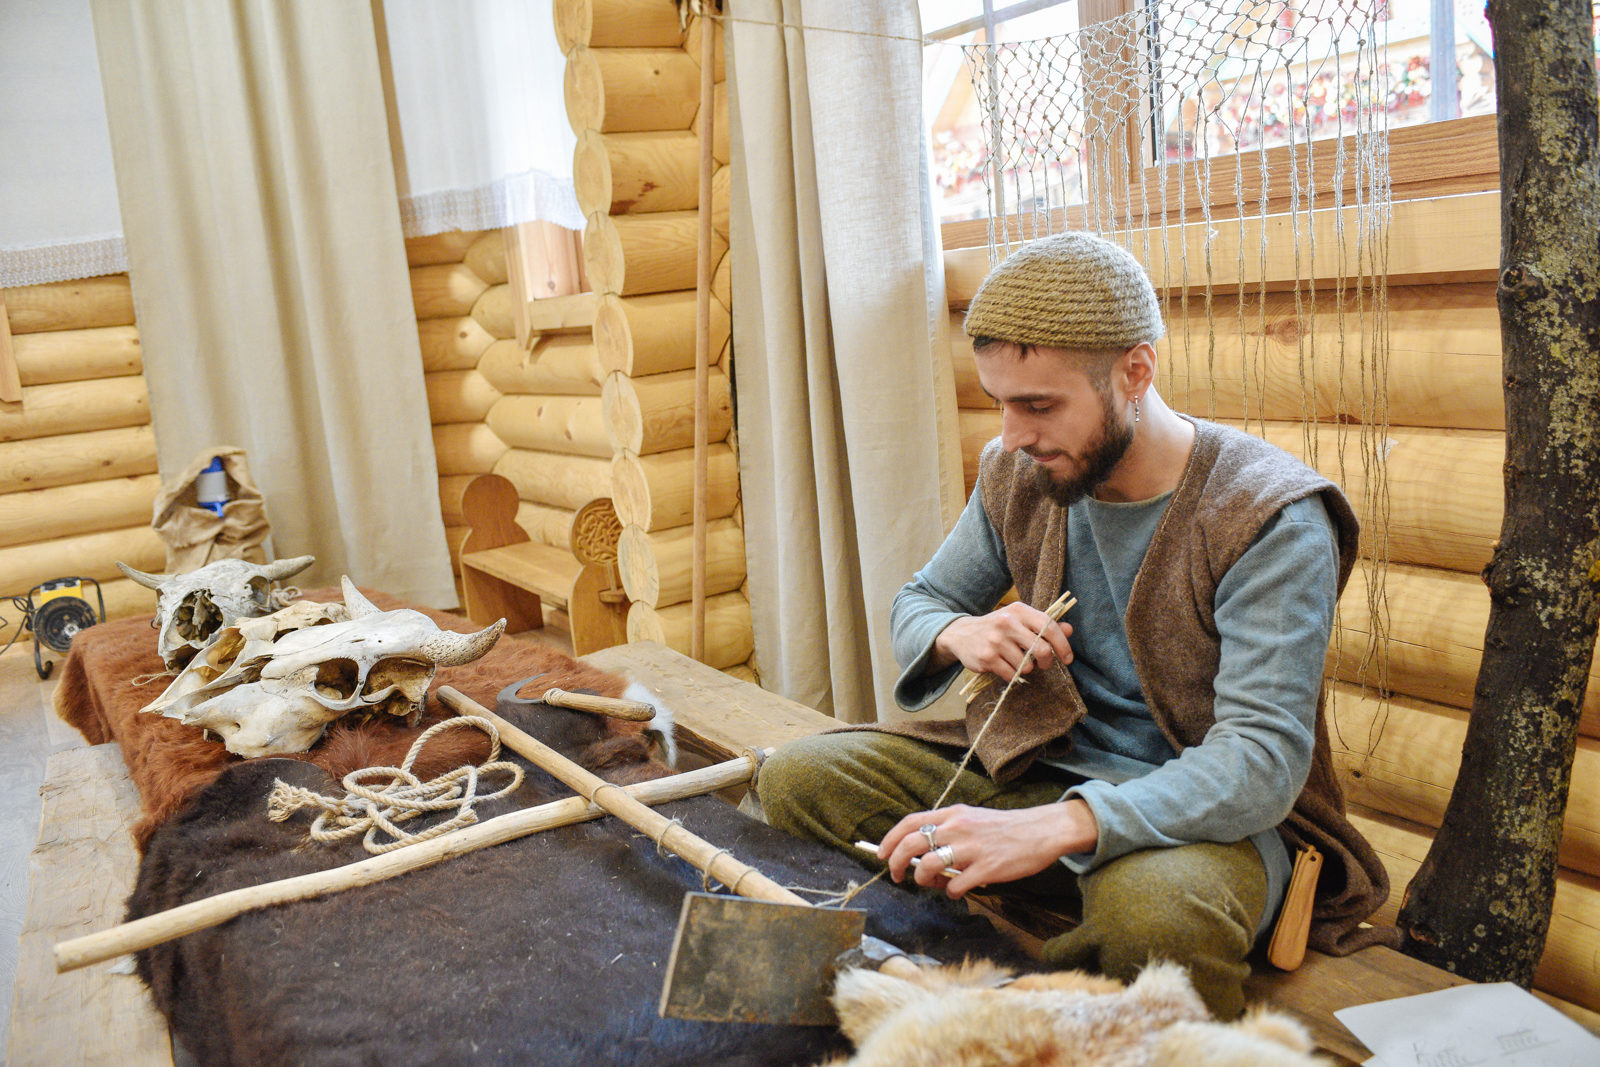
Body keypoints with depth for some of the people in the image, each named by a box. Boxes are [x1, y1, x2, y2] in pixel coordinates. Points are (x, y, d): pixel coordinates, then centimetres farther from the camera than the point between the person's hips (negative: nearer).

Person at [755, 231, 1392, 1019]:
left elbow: (1263, 758, -27)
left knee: (1154, 912, -41)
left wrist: (1048, 828, -42)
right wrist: (957, 635, -14)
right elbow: (918, 600, 15)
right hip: (1033, 765, 5)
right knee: (796, 778, -13)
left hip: (1204, 808, -5)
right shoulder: (1018, 476, -1)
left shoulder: (1269, 519, -19)